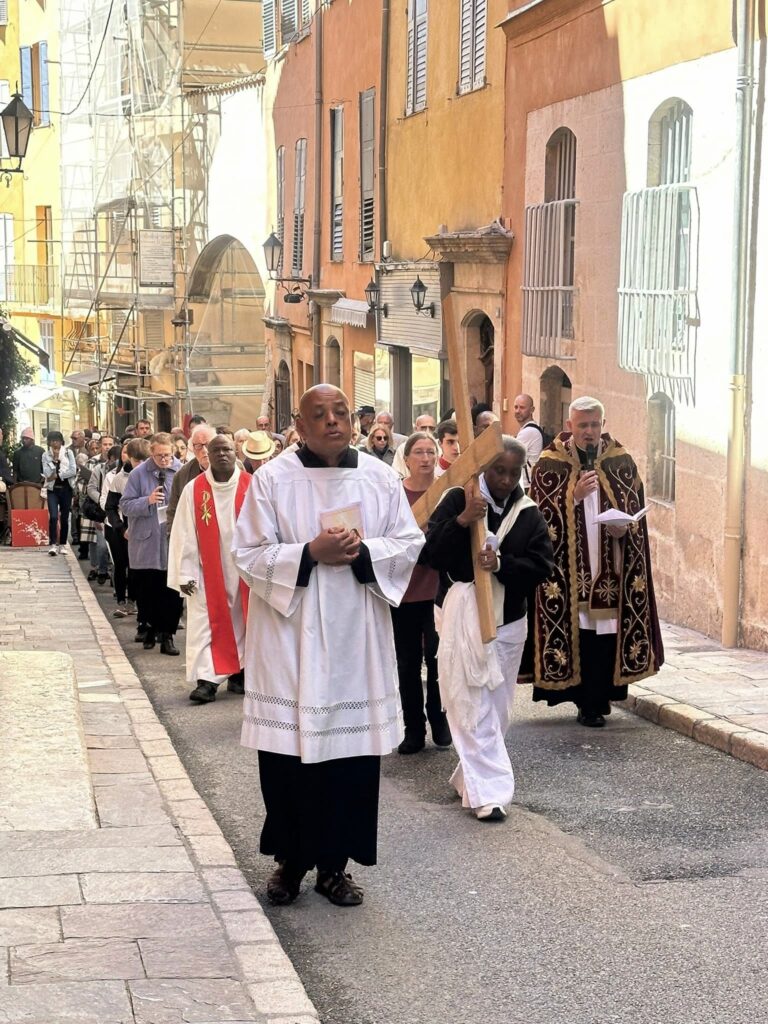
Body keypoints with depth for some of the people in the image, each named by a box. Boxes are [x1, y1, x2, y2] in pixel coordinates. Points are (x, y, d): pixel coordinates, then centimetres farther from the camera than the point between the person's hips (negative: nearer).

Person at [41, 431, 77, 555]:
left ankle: (62, 544, 14)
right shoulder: (46, 455, 2)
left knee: (64, 518, 4)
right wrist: (55, 459, -12)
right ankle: (53, 544, -14)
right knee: (53, 517, -15)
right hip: (52, 489, -1)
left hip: (66, 489, 1)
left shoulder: (68, 453, 1)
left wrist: (57, 475, -12)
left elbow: (73, 471, -9)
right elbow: (47, 474, -8)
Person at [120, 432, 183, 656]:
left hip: (173, 543, 0)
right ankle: (150, 627, 27)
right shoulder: (138, 474, 0)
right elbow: (125, 505, -1)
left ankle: (167, 635, 8)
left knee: (172, 592, 1)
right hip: (145, 545, 0)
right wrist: (148, 501, -16)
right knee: (146, 591, 9)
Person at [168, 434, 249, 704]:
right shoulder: (194, 489, -2)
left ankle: (238, 672, 20)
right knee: (206, 623, -4)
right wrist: (185, 573, -5)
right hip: (208, 571, -1)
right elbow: (184, 534, -2)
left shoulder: (251, 486, -2)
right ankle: (207, 680, -6)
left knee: (240, 621, 8)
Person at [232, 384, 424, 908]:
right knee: (289, 753, 1)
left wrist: (363, 551, -13)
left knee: (353, 752, 4)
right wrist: (310, 554, -18)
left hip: (356, 638, 2)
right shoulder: (273, 478, -3)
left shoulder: (381, 477, 5)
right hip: (290, 633, -2)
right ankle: (290, 858, 17)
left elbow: (410, 544, 5)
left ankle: (334, 862, 16)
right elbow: (250, 553, -5)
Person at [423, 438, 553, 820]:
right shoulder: (458, 500, -6)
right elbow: (430, 552, -12)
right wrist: (462, 520, -25)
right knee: (473, 708, -6)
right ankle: (488, 792, -4)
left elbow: (541, 566, -3)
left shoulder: (529, 514, 3)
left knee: (498, 708, 13)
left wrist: (502, 563, -19)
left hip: (509, 620, 4)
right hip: (464, 615, -4)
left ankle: (468, 779, 28)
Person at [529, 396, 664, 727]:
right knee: (574, 632, -3)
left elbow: (637, 509, 12)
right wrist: (574, 496, -17)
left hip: (609, 566, 2)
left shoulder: (621, 462, 7)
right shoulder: (549, 464, 1)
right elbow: (540, 513, -4)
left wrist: (624, 527, -9)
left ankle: (595, 702, 12)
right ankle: (591, 702, 8)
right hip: (567, 569, -2)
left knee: (606, 633, 0)